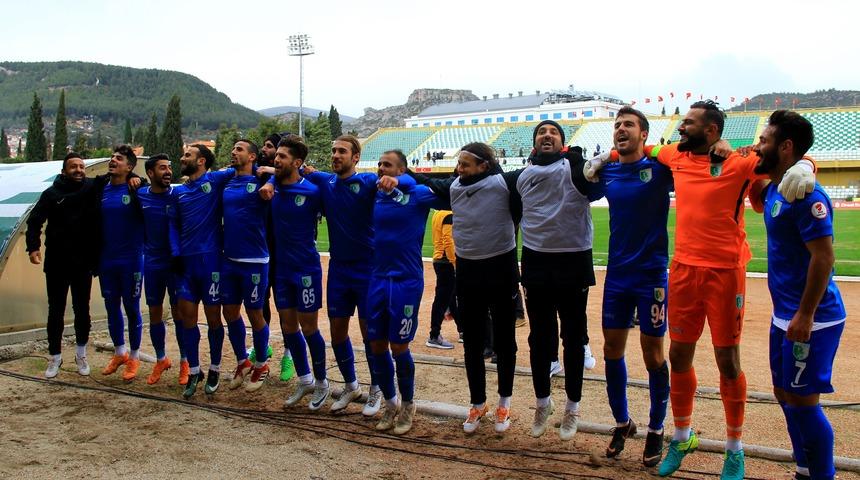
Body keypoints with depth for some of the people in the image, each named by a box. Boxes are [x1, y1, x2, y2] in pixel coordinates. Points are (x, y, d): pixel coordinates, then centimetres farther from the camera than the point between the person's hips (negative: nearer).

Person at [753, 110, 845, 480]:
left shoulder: (804, 194, -19)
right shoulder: (774, 190, 9)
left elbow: (824, 257, -23)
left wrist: (804, 317, -24)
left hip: (809, 319, -10)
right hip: (784, 315, 10)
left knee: (802, 401, -2)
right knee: (784, 393, 17)